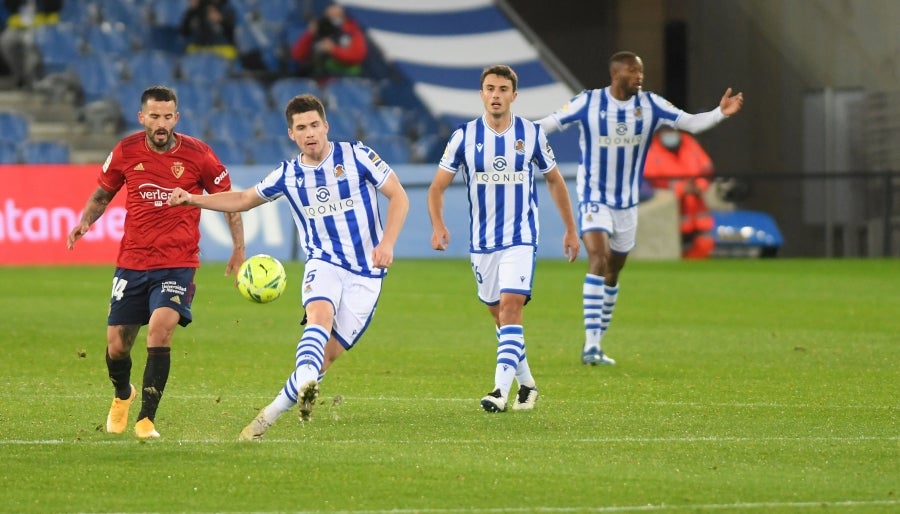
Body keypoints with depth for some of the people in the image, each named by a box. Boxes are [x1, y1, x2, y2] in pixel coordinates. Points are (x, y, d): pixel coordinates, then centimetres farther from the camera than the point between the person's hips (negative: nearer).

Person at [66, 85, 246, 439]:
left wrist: (238, 250, -1)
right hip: (131, 262, 3)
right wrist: (85, 222, -5)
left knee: (160, 328, -25)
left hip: (177, 265, -3)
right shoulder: (126, 152, -2)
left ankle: (147, 418, -16)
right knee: (117, 345, 4)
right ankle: (122, 395, 40)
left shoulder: (197, 154, -7)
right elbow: (102, 194, 14)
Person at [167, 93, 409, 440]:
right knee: (320, 315, -33)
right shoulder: (288, 175, 6)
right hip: (324, 265, 1)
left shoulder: (357, 156, -3)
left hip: (366, 274, -1)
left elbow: (398, 197, -2)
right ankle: (305, 385, -56)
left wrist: (387, 243, -17)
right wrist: (193, 199, 7)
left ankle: (272, 413, 2)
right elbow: (243, 199, 19)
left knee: (329, 353, -8)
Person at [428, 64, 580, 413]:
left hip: (520, 238, -2)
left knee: (510, 306, -18)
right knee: (497, 312, 10)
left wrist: (571, 230, 13)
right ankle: (526, 382, 27)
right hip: (481, 241, 2)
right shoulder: (465, 136, -3)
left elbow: (554, 180, 11)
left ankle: (502, 390, -23)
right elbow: (438, 186, -1)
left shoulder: (531, 135, -2)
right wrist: (438, 226, -18)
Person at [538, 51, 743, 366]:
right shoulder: (588, 103, -12)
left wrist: (721, 113, -20)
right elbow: (547, 125, -8)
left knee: (612, 272, 11)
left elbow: (692, 123, -3)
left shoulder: (650, 105, -3)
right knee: (598, 260, -22)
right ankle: (591, 343, -23)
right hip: (594, 199, -4)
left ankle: (595, 344, 23)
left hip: (627, 203, 4)